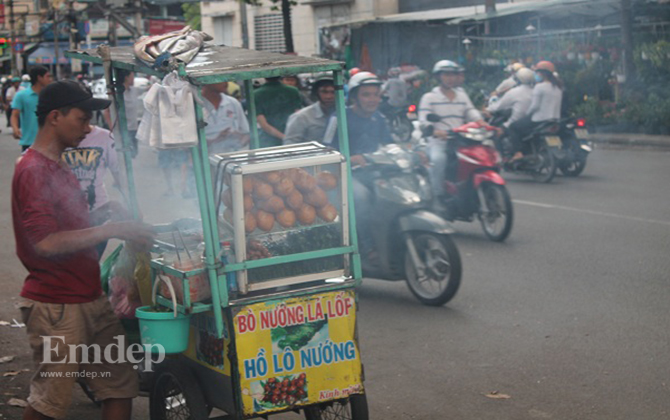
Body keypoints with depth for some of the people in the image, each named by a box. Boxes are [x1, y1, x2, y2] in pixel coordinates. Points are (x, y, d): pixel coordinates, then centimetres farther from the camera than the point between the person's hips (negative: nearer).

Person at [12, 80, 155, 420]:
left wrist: (128, 231, 16)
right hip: (56, 306, -10)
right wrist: (113, 231, -20)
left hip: (90, 299, 10)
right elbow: (46, 242, -25)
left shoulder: (60, 168, 15)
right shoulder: (33, 170, -16)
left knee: (121, 387, 12)